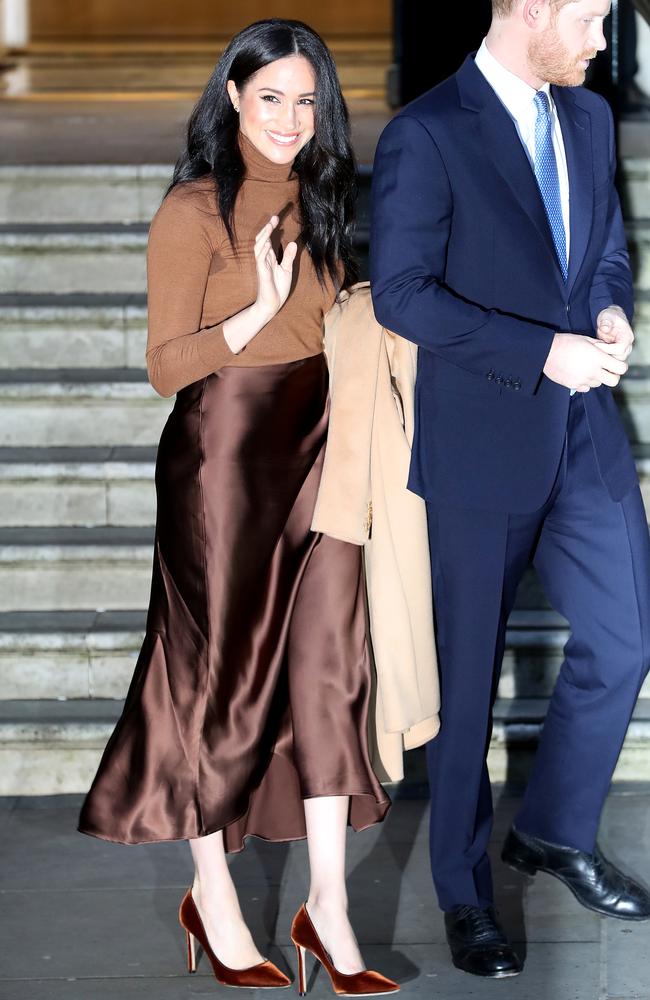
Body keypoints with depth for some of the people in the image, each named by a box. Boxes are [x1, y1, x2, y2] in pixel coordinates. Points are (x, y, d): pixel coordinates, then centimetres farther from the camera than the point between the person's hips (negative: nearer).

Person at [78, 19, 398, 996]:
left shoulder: (314, 203, 13)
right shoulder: (195, 211, -8)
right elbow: (166, 365, -10)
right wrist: (261, 311, -21)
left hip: (315, 452, 6)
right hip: (226, 457, -6)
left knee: (326, 665, -1)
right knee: (223, 668, 4)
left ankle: (327, 904, 3)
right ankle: (212, 898, 19)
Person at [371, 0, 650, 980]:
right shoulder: (426, 135, -13)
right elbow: (401, 292, -16)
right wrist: (545, 351, -20)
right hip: (480, 444, -6)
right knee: (469, 677, 7)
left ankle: (555, 832, 31)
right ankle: (465, 892, 23)